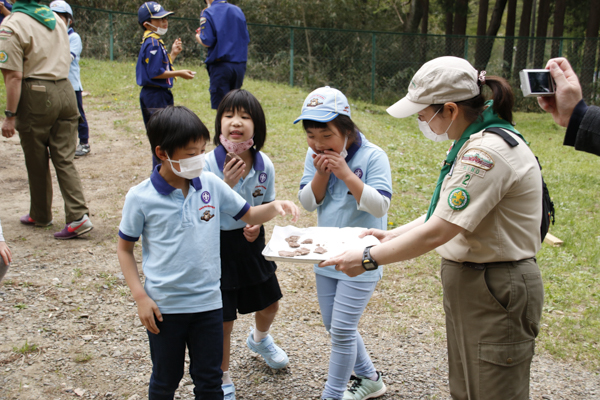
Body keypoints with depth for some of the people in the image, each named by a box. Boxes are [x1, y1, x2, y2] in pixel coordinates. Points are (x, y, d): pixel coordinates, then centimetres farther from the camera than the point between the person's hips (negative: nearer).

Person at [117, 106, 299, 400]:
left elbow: (248, 215, 6)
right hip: (164, 306, -2)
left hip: (208, 301, 2)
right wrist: (140, 297, -9)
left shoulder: (210, 184, -5)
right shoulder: (141, 198, -13)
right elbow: (124, 249, -2)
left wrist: (275, 206, -15)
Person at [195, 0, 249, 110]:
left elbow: (207, 42, -12)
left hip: (220, 65, -5)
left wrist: (198, 37, 8)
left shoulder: (208, 12, -5)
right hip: (240, 65, 5)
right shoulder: (238, 10, 10)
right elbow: (246, 38, 12)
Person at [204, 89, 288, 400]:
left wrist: (258, 223, -13)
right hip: (219, 244, -4)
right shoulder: (208, 164, -21)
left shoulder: (264, 165, -9)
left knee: (269, 303, 21)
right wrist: (227, 183, -31)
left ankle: (259, 339, 58)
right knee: (223, 319, 5)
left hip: (252, 242, 4)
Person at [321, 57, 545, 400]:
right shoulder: (474, 142, 7)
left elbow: (436, 233, -26)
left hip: (496, 292, -10)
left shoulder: (488, 152, -26)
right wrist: (392, 235, 9)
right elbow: (447, 214, 13)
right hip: (468, 282, 10)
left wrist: (368, 259, -16)